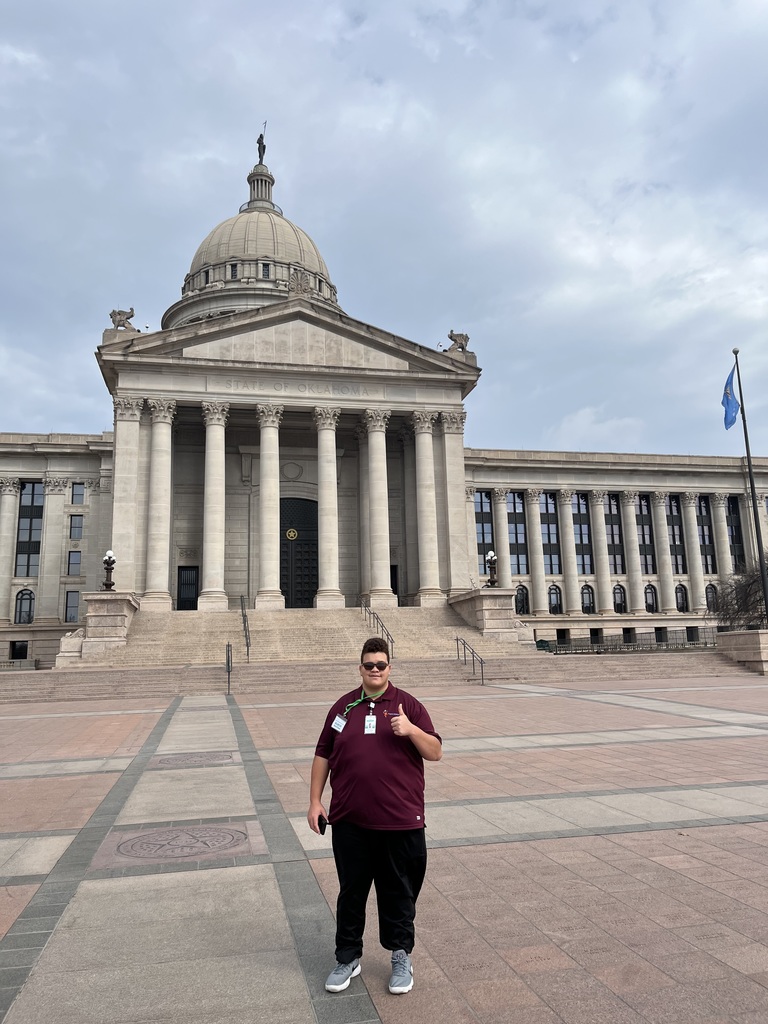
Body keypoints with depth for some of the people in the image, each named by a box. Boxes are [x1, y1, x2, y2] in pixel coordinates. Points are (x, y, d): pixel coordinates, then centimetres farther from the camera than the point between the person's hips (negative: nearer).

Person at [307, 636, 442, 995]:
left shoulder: (408, 705, -1)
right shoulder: (343, 706, 5)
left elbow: (435, 752, -3)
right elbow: (323, 756, 9)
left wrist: (411, 730, -20)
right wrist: (315, 801, 5)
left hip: (400, 820, -2)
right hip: (350, 821, 2)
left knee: (399, 893, 12)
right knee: (351, 892, 14)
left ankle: (401, 957, 32)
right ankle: (347, 958, 32)